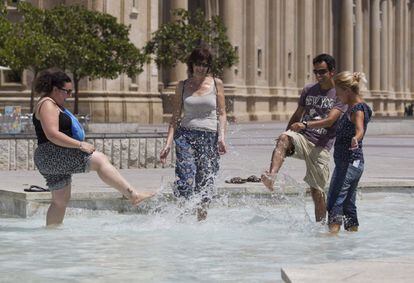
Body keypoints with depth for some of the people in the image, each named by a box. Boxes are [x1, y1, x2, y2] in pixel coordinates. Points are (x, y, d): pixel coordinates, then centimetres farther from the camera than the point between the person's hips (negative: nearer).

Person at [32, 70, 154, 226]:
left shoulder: (54, 105, 23)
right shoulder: (47, 105, -11)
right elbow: (52, 134, -22)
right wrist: (80, 145, -22)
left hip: (51, 160, 12)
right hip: (53, 154, -12)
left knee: (60, 201, 14)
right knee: (100, 159, -20)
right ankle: (132, 194, -28)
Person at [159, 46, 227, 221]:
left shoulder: (216, 84, 8)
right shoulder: (182, 86, 9)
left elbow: (221, 114, 7)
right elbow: (176, 117, 10)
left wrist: (222, 136, -8)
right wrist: (168, 143, 2)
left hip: (210, 137, 0)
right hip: (186, 135, 0)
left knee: (206, 183, -1)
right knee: (185, 181, -16)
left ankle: (201, 220, 9)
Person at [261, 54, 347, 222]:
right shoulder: (308, 90, 13)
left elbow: (330, 120, -16)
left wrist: (305, 125, -30)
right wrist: (287, 134, 17)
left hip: (321, 146, -2)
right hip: (302, 138, 2)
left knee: (317, 190, -2)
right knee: (283, 139, -33)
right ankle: (271, 176, -53)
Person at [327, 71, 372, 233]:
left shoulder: (358, 109, -15)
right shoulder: (352, 108, 15)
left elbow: (360, 128, -37)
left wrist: (356, 139, -60)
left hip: (350, 163, -10)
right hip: (350, 163, 10)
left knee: (334, 202, -15)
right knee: (348, 203, 14)